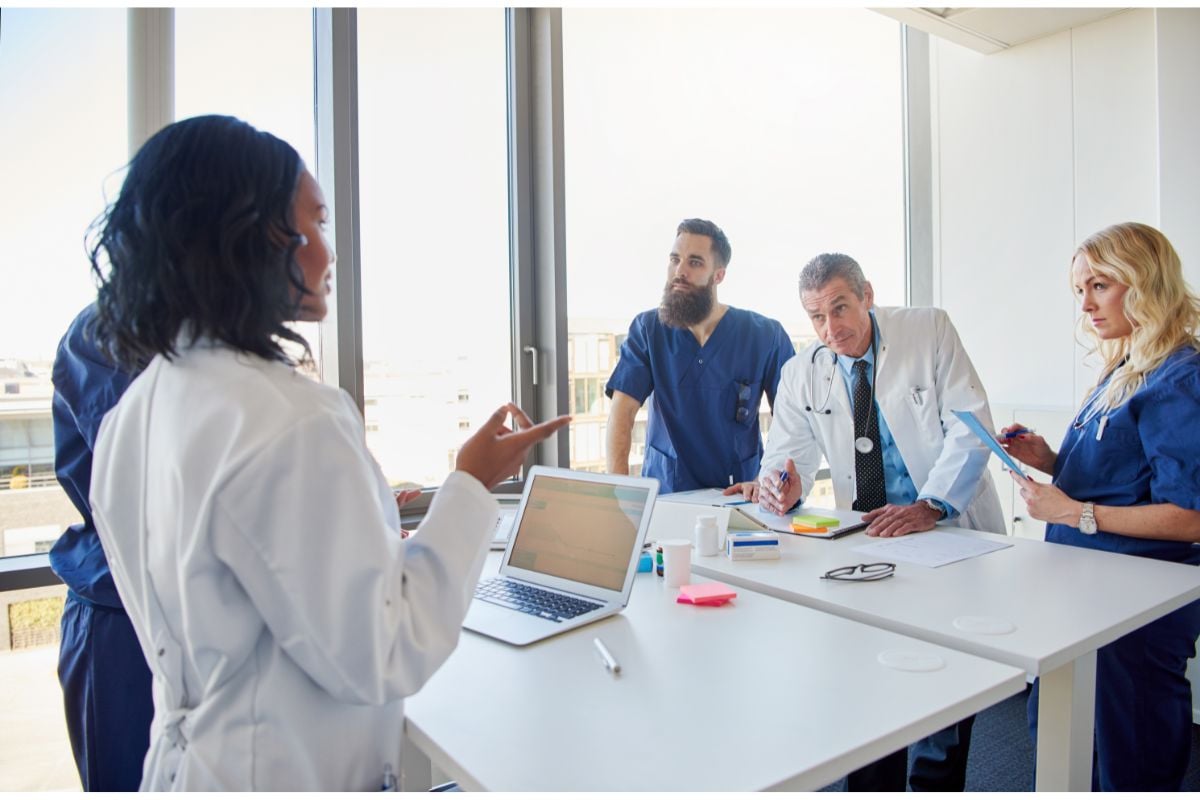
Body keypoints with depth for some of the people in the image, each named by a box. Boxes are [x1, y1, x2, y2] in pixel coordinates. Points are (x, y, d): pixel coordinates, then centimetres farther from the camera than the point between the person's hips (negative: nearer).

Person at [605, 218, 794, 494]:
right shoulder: (647, 329, -1)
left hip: (739, 494, 0)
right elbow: (623, 409, -10)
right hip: (663, 490, 0)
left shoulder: (765, 335, -3)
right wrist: (618, 485, -24)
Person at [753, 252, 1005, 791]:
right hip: (867, 541, 2)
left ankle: (936, 782, 23)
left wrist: (931, 505, -25)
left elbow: (971, 429, -11)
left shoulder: (930, 330, -6)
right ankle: (870, 788, 21)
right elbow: (788, 457, 1)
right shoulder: (801, 374, 1)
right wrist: (783, 486, -24)